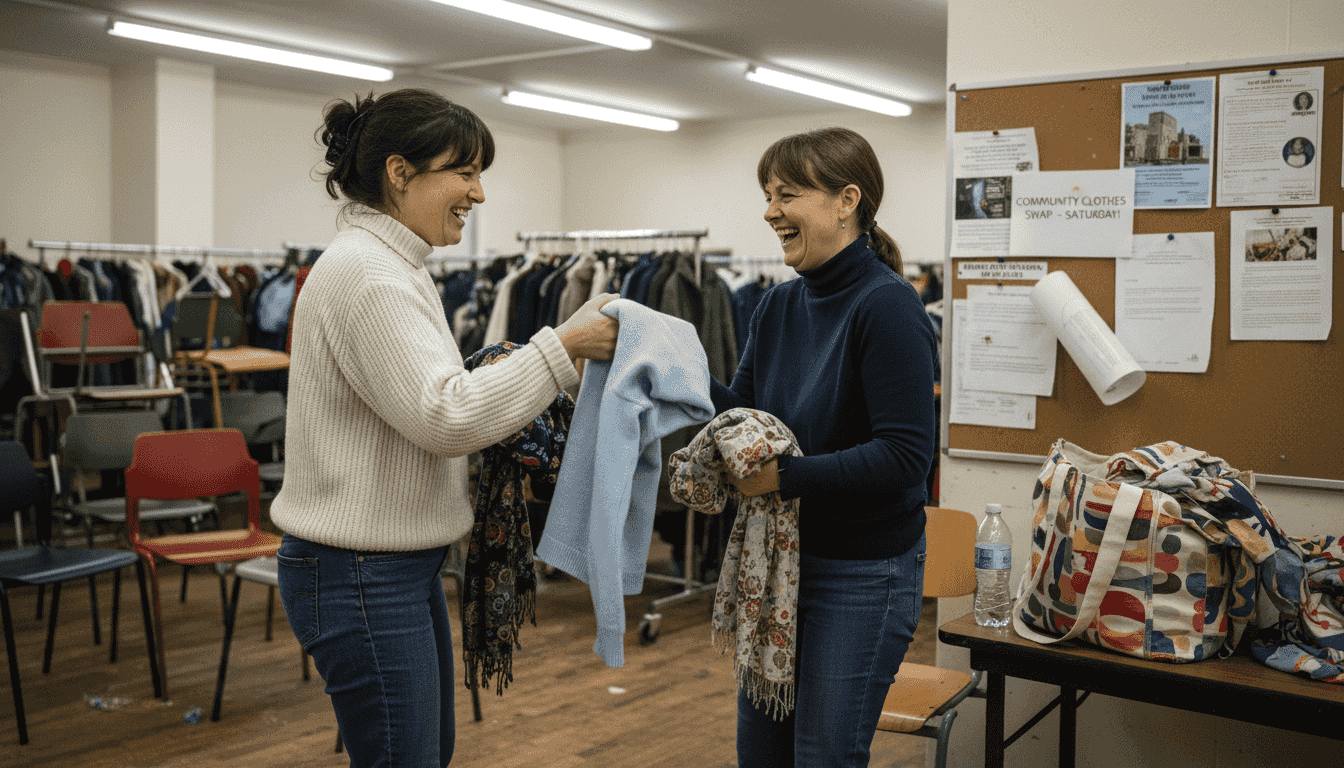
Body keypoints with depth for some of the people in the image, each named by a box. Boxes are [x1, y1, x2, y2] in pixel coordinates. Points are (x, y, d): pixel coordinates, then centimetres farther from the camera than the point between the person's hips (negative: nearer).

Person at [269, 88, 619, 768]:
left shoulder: (390, 265, 14)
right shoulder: (364, 273, -20)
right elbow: (445, 416, -26)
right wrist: (563, 347, -21)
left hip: (403, 565, 11)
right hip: (361, 576, -11)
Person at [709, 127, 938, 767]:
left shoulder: (887, 307, -19)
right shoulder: (778, 307, 5)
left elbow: (904, 456, -24)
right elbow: (741, 412, 5)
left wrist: (786, 478, -25)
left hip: (863, 574, -7)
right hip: (778, 557, 7)